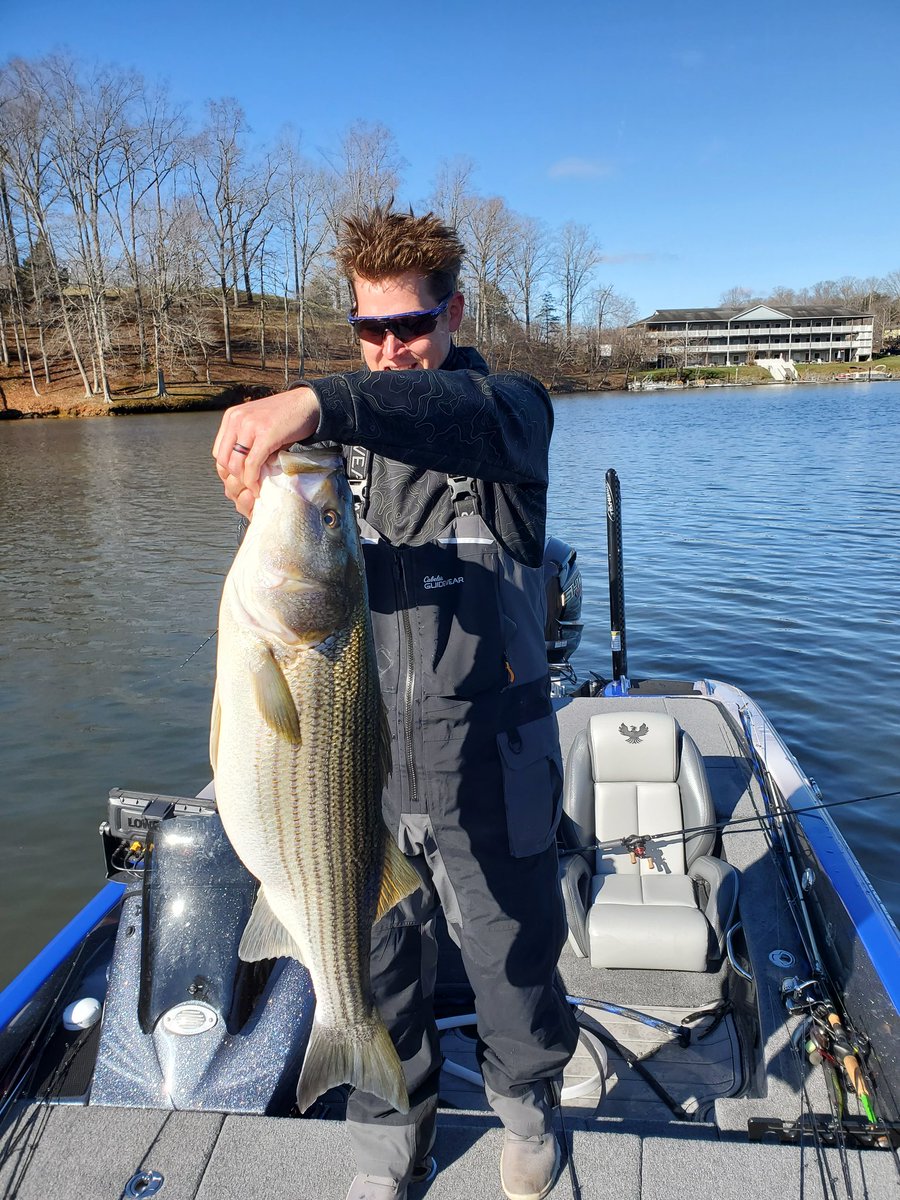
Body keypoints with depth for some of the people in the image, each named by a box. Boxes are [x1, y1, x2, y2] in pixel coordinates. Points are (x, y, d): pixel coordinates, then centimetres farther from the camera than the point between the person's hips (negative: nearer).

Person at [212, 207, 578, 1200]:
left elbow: (463, 413, -32)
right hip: (366, 767, 3)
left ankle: (526, 1111, 48)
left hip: (488, 771, -3)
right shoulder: (341, 432, 8)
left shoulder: (508, 408, -5)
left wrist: (316, 401, -48)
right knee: (378, 972, 16)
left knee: (514, 961, 16)